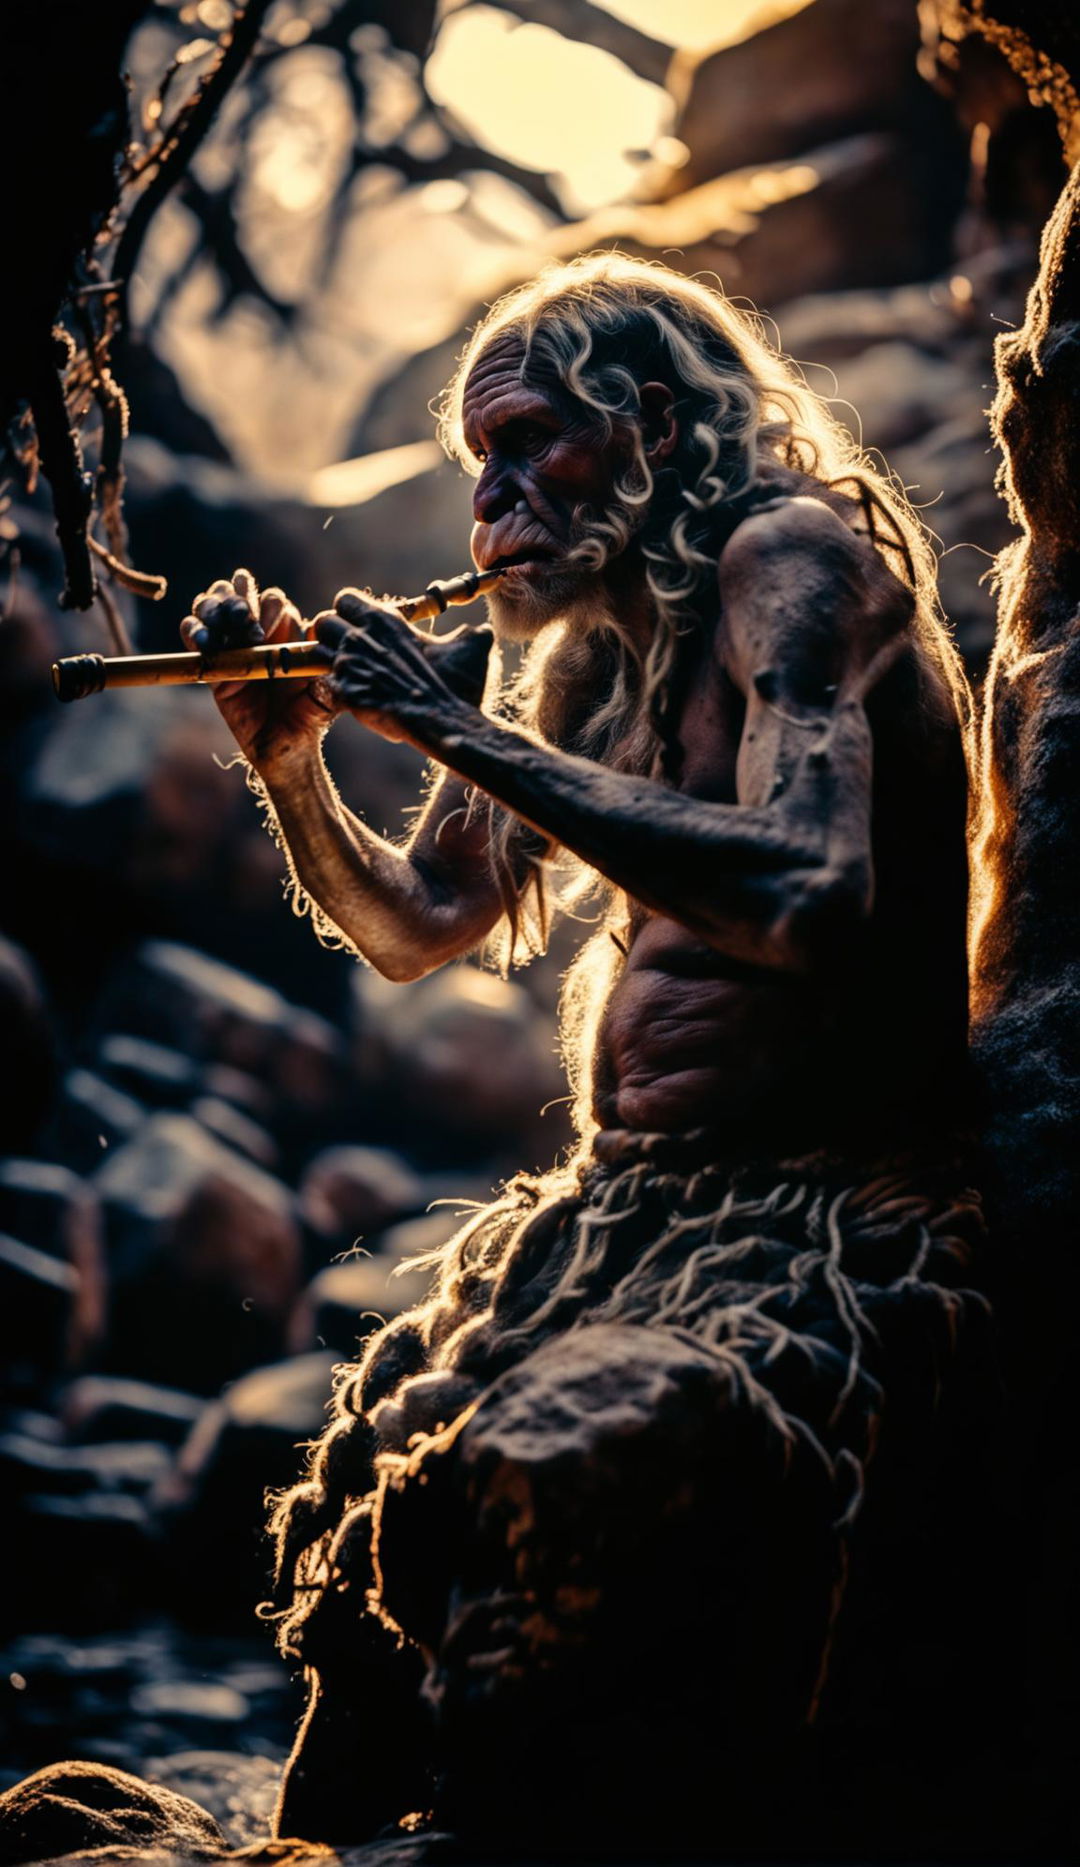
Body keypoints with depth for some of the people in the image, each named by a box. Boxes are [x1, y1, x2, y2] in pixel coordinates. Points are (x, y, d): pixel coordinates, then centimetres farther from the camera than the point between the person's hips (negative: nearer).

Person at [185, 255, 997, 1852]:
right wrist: (287, 756, 8)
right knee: (359, 1495, -9)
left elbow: (810, 897, -27)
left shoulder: (794, 555, -8)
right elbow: (413, 929, 26)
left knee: (556, 1474, -33)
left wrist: (464, 732, -21)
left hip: (835, 1226, -8)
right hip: (626, 1216, 8)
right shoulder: (592, 663, 16)